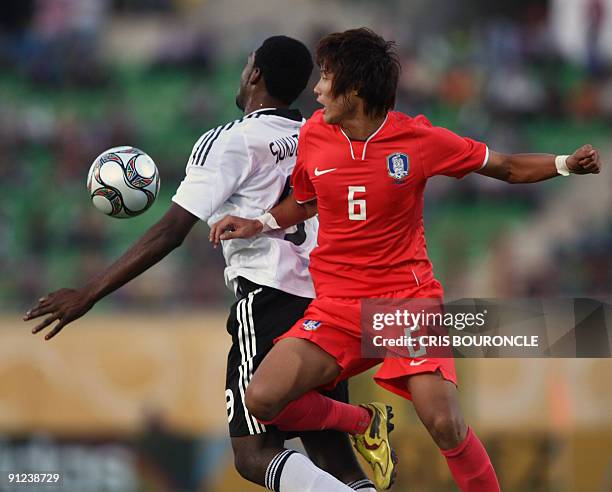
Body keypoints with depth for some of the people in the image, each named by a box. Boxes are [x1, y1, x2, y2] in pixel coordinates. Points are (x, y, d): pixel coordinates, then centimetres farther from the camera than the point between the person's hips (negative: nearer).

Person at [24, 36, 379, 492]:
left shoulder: (230, 142, -5)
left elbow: (169, 232, -12)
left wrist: (88, 294, -9)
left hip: (269, 300, -7)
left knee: (255, 454, -8)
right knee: (331, 452, 10)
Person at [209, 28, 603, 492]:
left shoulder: (419, 138, -8)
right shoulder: (313, 135, 2)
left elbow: (508, 167, 3)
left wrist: (568, 164, -14)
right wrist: (258, 224, 6)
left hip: (408, 296, -3)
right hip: (337, 304, 3)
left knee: (445, 424, -22)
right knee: (263, 399, -16)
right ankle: (362, 423, 13)